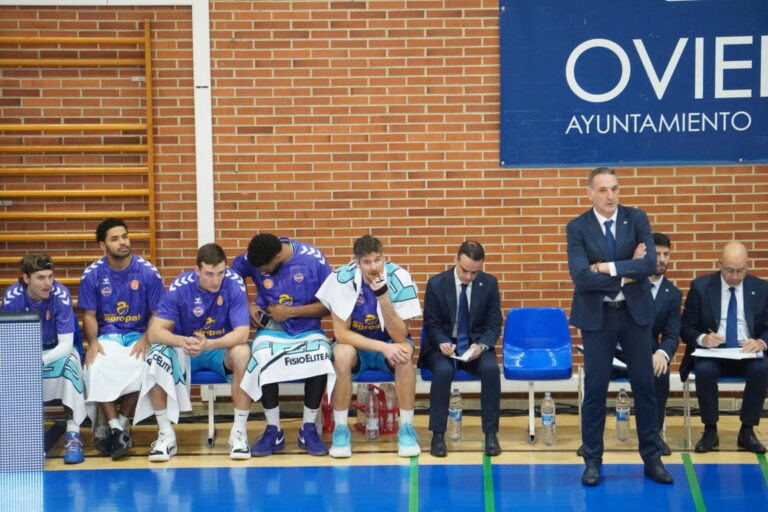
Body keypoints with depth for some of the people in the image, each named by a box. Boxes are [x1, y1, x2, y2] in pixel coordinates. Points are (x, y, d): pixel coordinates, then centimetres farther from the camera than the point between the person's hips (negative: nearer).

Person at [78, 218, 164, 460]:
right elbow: (89, 315, 4)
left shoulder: (148, 272, -3)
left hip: (138, 334, -1)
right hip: (108, 335, 1)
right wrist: (93, 342, -15)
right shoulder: (92, 274, 0)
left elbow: (157, 313, 0)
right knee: (96, 366, -32)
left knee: (139, 366, -34)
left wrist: (146, 339, -17)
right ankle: (116, 427, -20)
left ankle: (122, 424, -12)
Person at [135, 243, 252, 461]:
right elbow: (155, 332, -21)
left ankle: (239, 431, -21)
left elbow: (242, 333, -25)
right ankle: (166, 434, -16)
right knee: (156, 355, -29)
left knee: (242, 352, -34)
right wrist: (183, 341, -43)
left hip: (222, 349, -1)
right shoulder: (180, 287, -17)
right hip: (185, 352, 1)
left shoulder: (234, 283, -19)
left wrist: (208, 344, -43)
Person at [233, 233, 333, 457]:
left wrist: (290, 312, -14)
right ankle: (273, 431, -16)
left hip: (307, 329, -1)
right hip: (271, 329, 1)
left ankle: (308, 429, -14)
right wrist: (248, 306, -1)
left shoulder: (314, 259, -13)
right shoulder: (251, 259, -6)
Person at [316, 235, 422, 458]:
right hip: (355, 342, 0)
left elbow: (399, 336, -22)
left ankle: (406, 428, -18)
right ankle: (340, 429, -18)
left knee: (404, 356, -33)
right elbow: (341, 332, -18)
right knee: (342, 355, -34)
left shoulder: (399, 278, -19)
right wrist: (382, 347, -28)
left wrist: (383, 296, -35)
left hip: (390, 342, 0)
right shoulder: (342, 279, -19)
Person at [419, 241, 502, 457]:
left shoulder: (489, 283, -2)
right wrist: (443, 343, -23)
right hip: (443, 346, -1)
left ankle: (491, 433, -19)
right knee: (443, 370, -34)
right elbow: (431, 324, -1)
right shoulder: (436, 284, -6)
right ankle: (438, 435, -23)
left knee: (491, 368, -31)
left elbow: (494, 324, 1)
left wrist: (481, 345, -20)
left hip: (476, 345, 1)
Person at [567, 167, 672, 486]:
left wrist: (608, 267, -19)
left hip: (635, 313, 2)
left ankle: (652, 458, 20)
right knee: (595, 388, 3)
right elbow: (581, 277, -18)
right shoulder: (578, 227, -6)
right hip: (597, 315, -2)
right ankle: (592, 461, 15)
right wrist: (626, 274, -16)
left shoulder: (637, 219, -1)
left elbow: (650, 264, -15)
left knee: (645, 385, 8)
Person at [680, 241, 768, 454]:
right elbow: (686, 328, 2)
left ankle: (747, 432, -16)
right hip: (712, 352, -1)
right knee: (704, 370, -35)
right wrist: (702, 339, -21)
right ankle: (710, 431, -15)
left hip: (747, 353, 1)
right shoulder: (700, 286, 1)